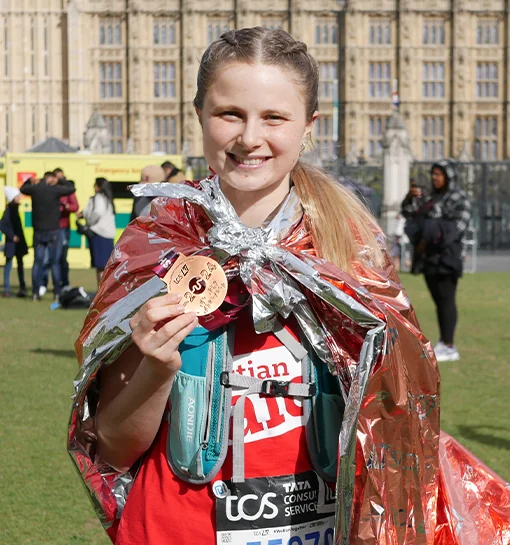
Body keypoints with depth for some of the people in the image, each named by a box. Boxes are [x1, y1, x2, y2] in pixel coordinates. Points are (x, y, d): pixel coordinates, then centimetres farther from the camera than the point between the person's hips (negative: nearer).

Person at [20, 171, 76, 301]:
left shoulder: (34, 188, 0)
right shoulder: (55, 189, -12)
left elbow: (22, 189, 19)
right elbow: (72, 188, -2)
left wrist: (30, 181, 24)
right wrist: (60, 181, 6)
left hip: (38, 232, 3)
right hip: (53, 232, -3)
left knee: (37, 262, 8)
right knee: (55, 262, 3)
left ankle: (35, 292, 5)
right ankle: (57, 293, 3)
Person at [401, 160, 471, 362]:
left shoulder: (459, 198, -6)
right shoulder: (430, 196, 17)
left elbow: (458, 226, -14)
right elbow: (408, 212, 18)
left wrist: (432, 239, -17)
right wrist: (411, 197, -2)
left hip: (445, 256, -8)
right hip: (429, 257, 8)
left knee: (446, 300, -8)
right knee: (438, 301, 10)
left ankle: (449, 347, -8)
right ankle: (442, 343, 14)